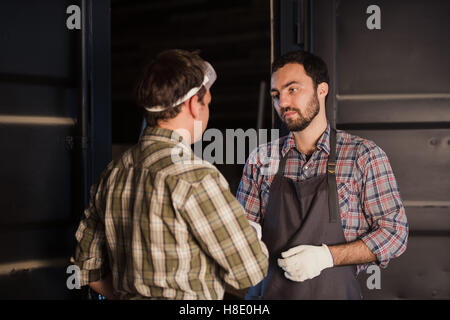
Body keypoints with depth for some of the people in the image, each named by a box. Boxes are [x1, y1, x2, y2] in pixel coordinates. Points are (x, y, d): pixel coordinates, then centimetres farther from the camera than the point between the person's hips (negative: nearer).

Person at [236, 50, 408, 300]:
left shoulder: (363, 155, -6)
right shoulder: (261, 159, 2)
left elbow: (394, 232, -7)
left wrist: (327, 256, -19)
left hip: (335, 291, -2)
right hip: (269, 291, 2)